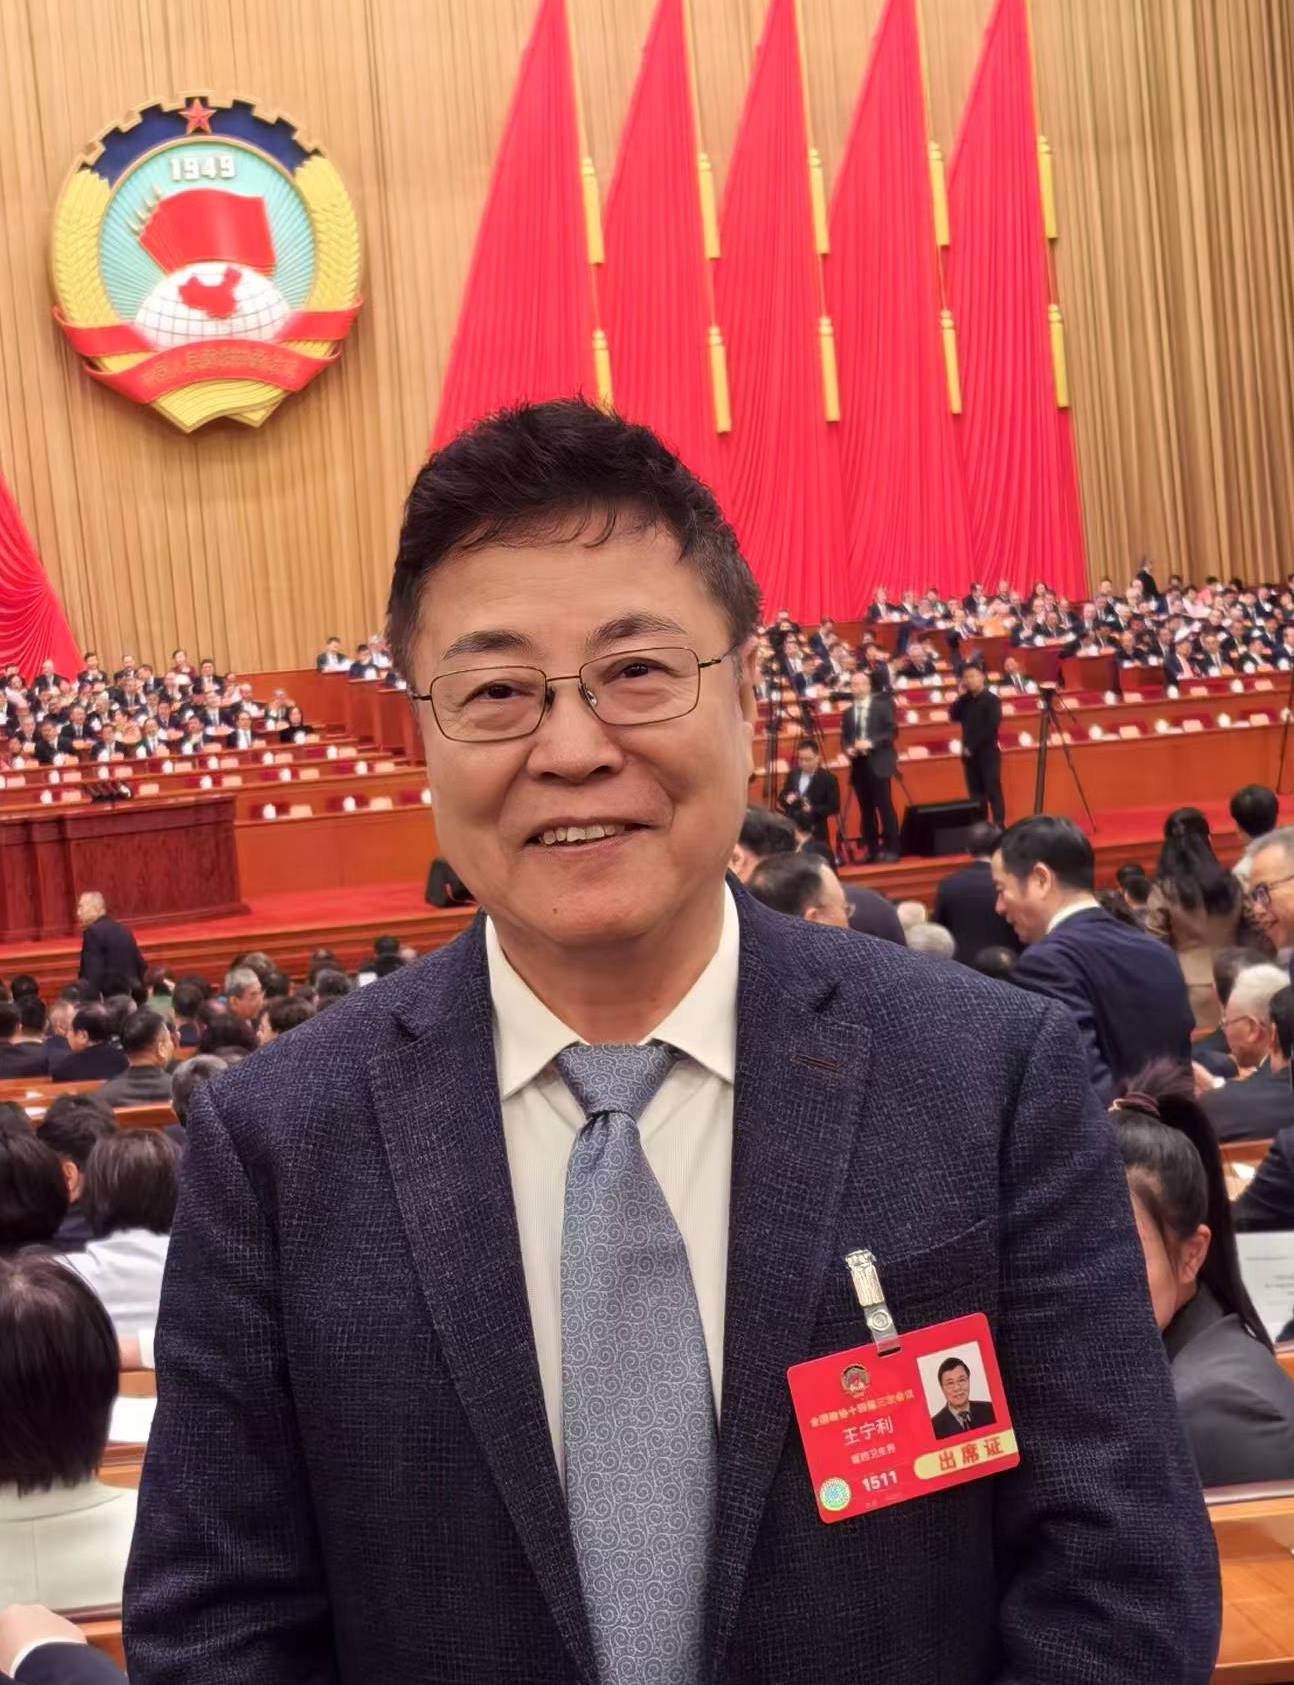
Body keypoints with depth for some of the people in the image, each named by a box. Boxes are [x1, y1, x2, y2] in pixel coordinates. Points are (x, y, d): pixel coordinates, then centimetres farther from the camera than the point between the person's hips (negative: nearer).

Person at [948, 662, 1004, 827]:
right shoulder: (965, 700, 11)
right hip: (969, 753, 6)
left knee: (992, 791, -6)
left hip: (987, 752, -6)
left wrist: (973, 747, -15)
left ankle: (999, 826, -6)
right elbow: (954, 717, 4)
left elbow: (991, 727, -15)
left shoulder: (991, 700, -8)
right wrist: (959, 697, -4)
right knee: (975, 793, 8)